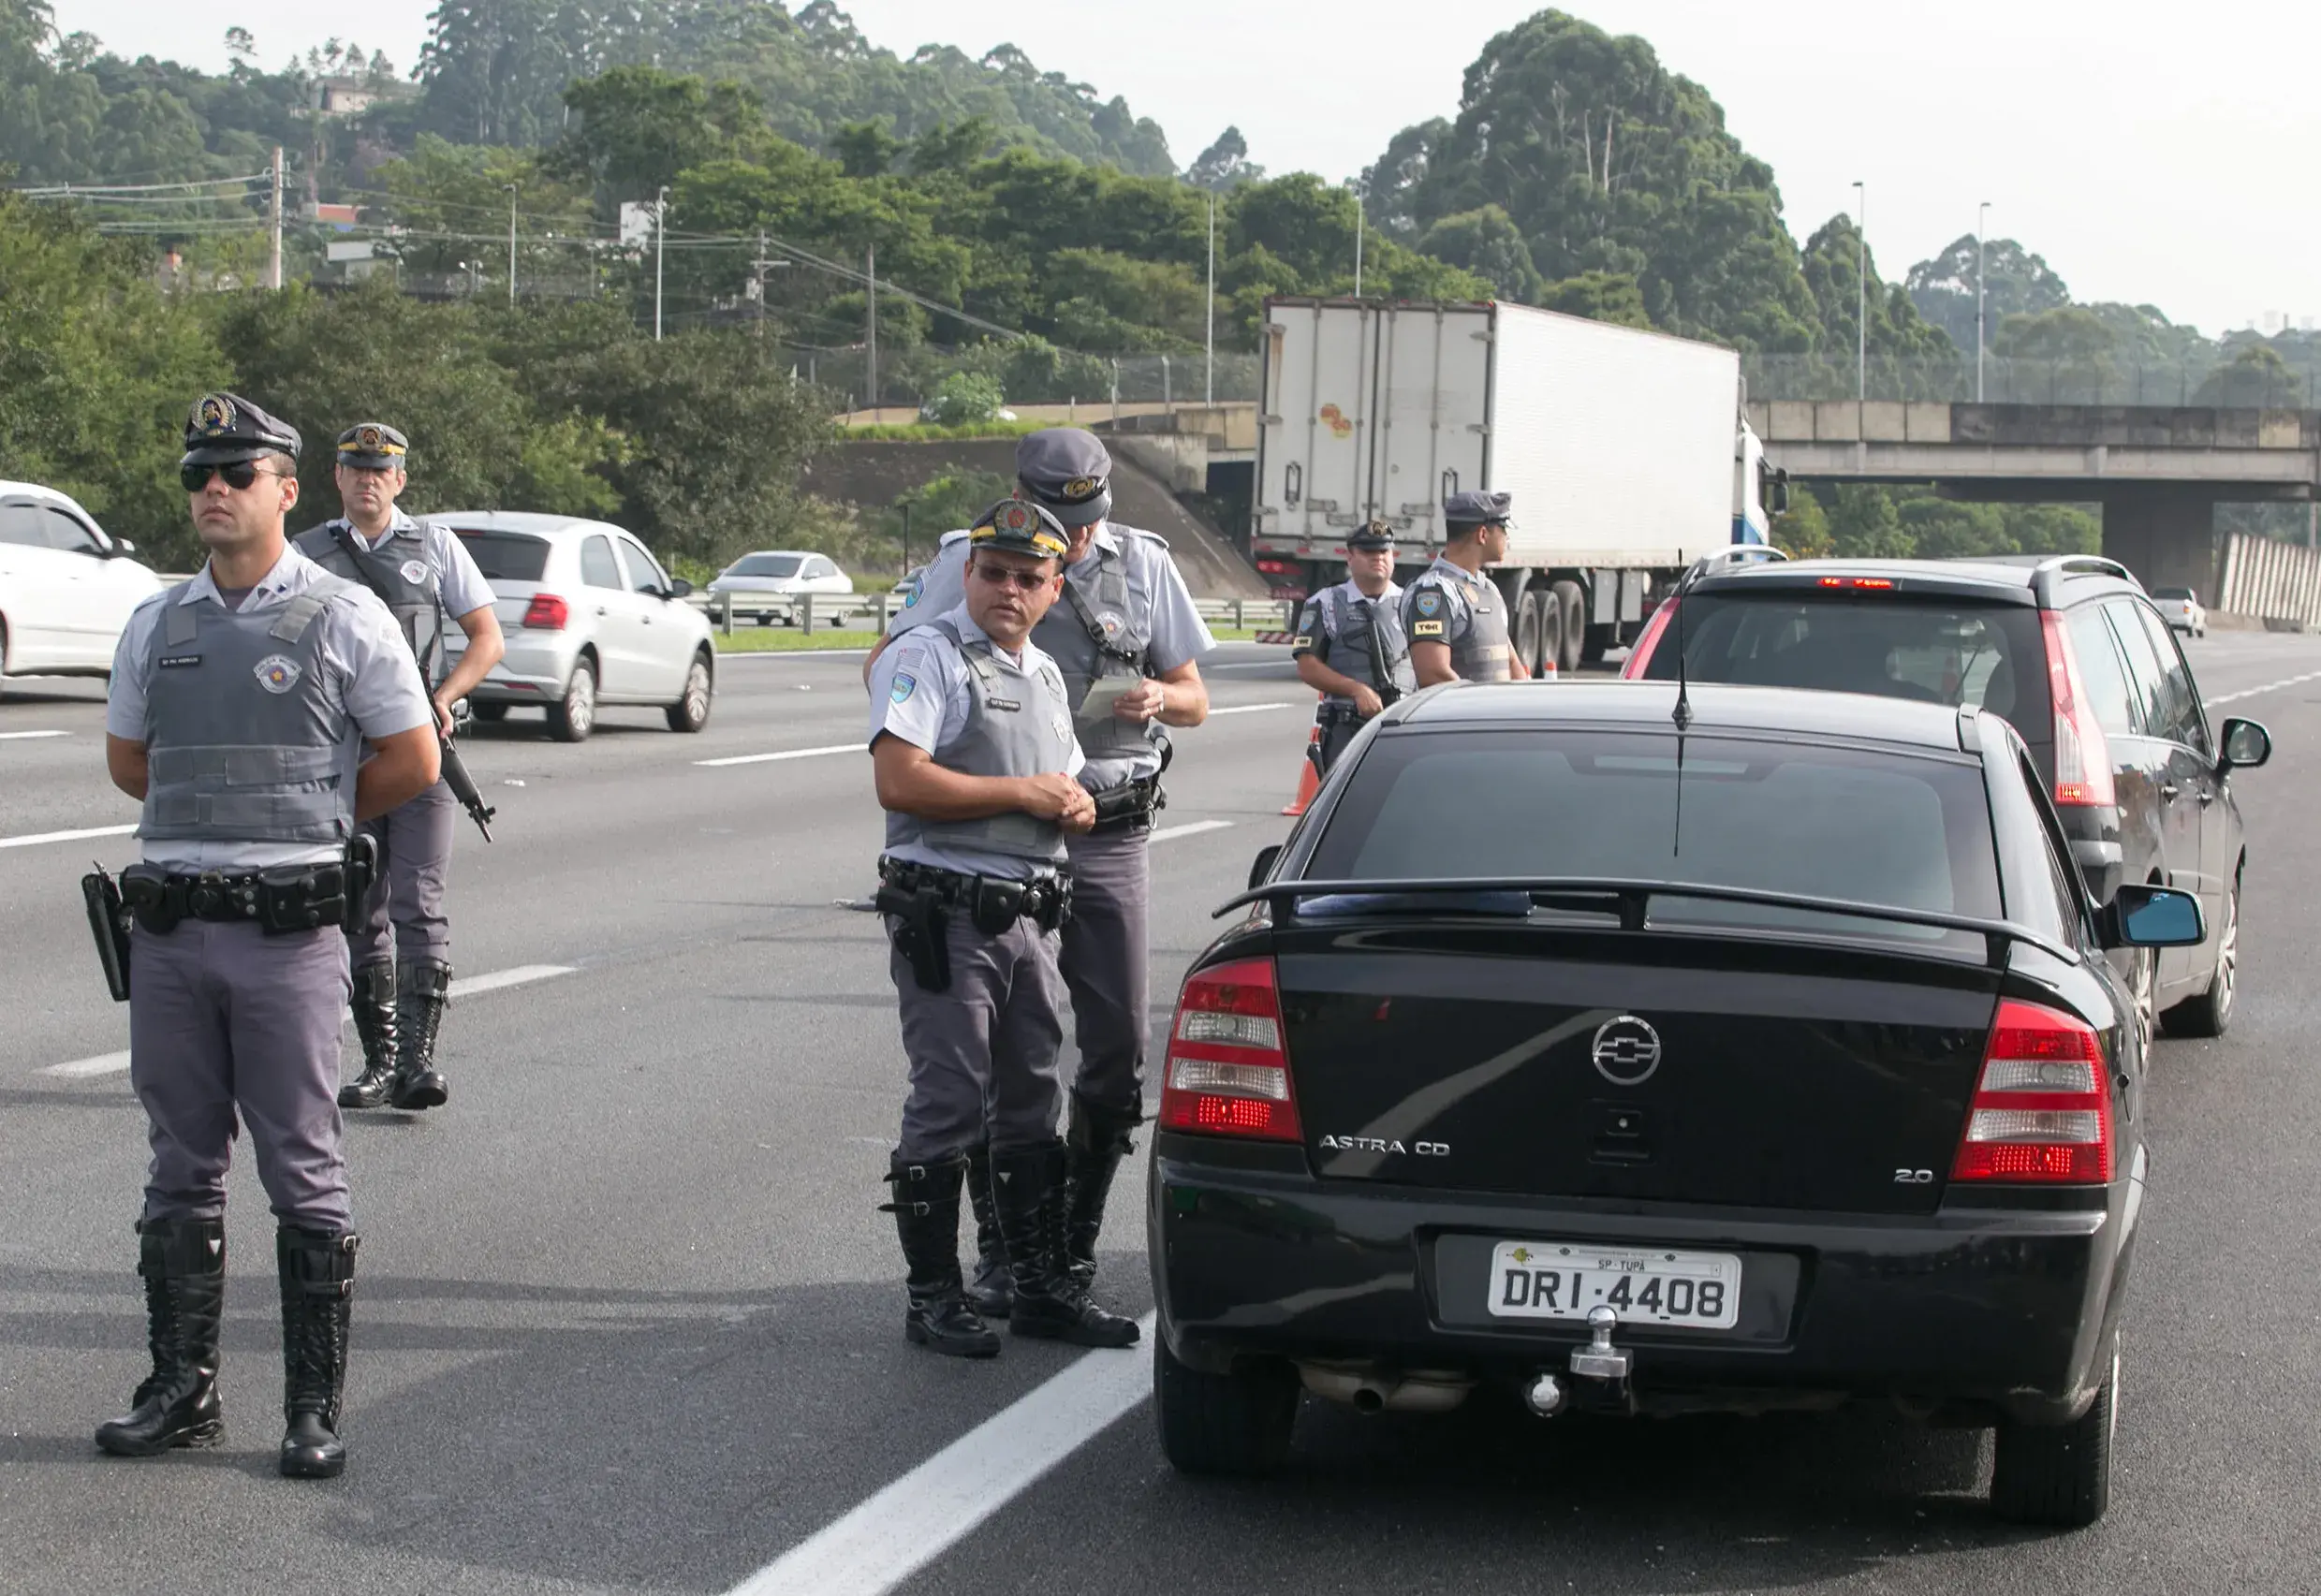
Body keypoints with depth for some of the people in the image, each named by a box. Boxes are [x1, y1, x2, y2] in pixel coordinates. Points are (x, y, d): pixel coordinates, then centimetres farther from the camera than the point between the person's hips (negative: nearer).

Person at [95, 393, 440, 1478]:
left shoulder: (344, 619, -1)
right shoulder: (155, 626, 12)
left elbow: (411, 761, 2)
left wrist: (306, 815, 7)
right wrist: (227, 813, 14)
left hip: (289, 928, -4)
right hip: (170, 924, 4)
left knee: (303, 1175, -2)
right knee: (181, 1170, 10)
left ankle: (316, 1408, 3)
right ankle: (181, 1390, 18)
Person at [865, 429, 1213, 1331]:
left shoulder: (1144, 565, 6)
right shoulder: (968, 562, -1)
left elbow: (1194, 699, 11)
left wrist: (1160, 698, -12)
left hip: (1108, 839, 2)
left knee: (1118, 1045, 2)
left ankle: (1072, 1240, 16)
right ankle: (1000, 1250, 9)